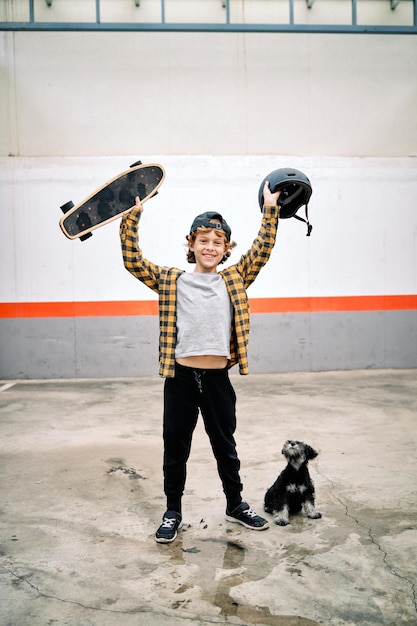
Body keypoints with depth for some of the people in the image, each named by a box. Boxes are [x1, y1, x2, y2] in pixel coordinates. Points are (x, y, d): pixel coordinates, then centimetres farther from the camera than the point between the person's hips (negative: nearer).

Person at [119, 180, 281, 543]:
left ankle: (236, 505, 37)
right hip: (180, 378, -1)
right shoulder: (171, 281, 3)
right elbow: (132, 260, -2)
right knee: (175, 449, 12)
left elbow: (262, 251, 2)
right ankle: (173, 512, 32)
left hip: (217, 378, 1)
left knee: (225, 446, 18)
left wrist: (270, 210, -2)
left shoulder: (234, 280, 7)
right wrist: (132, 217, -8)